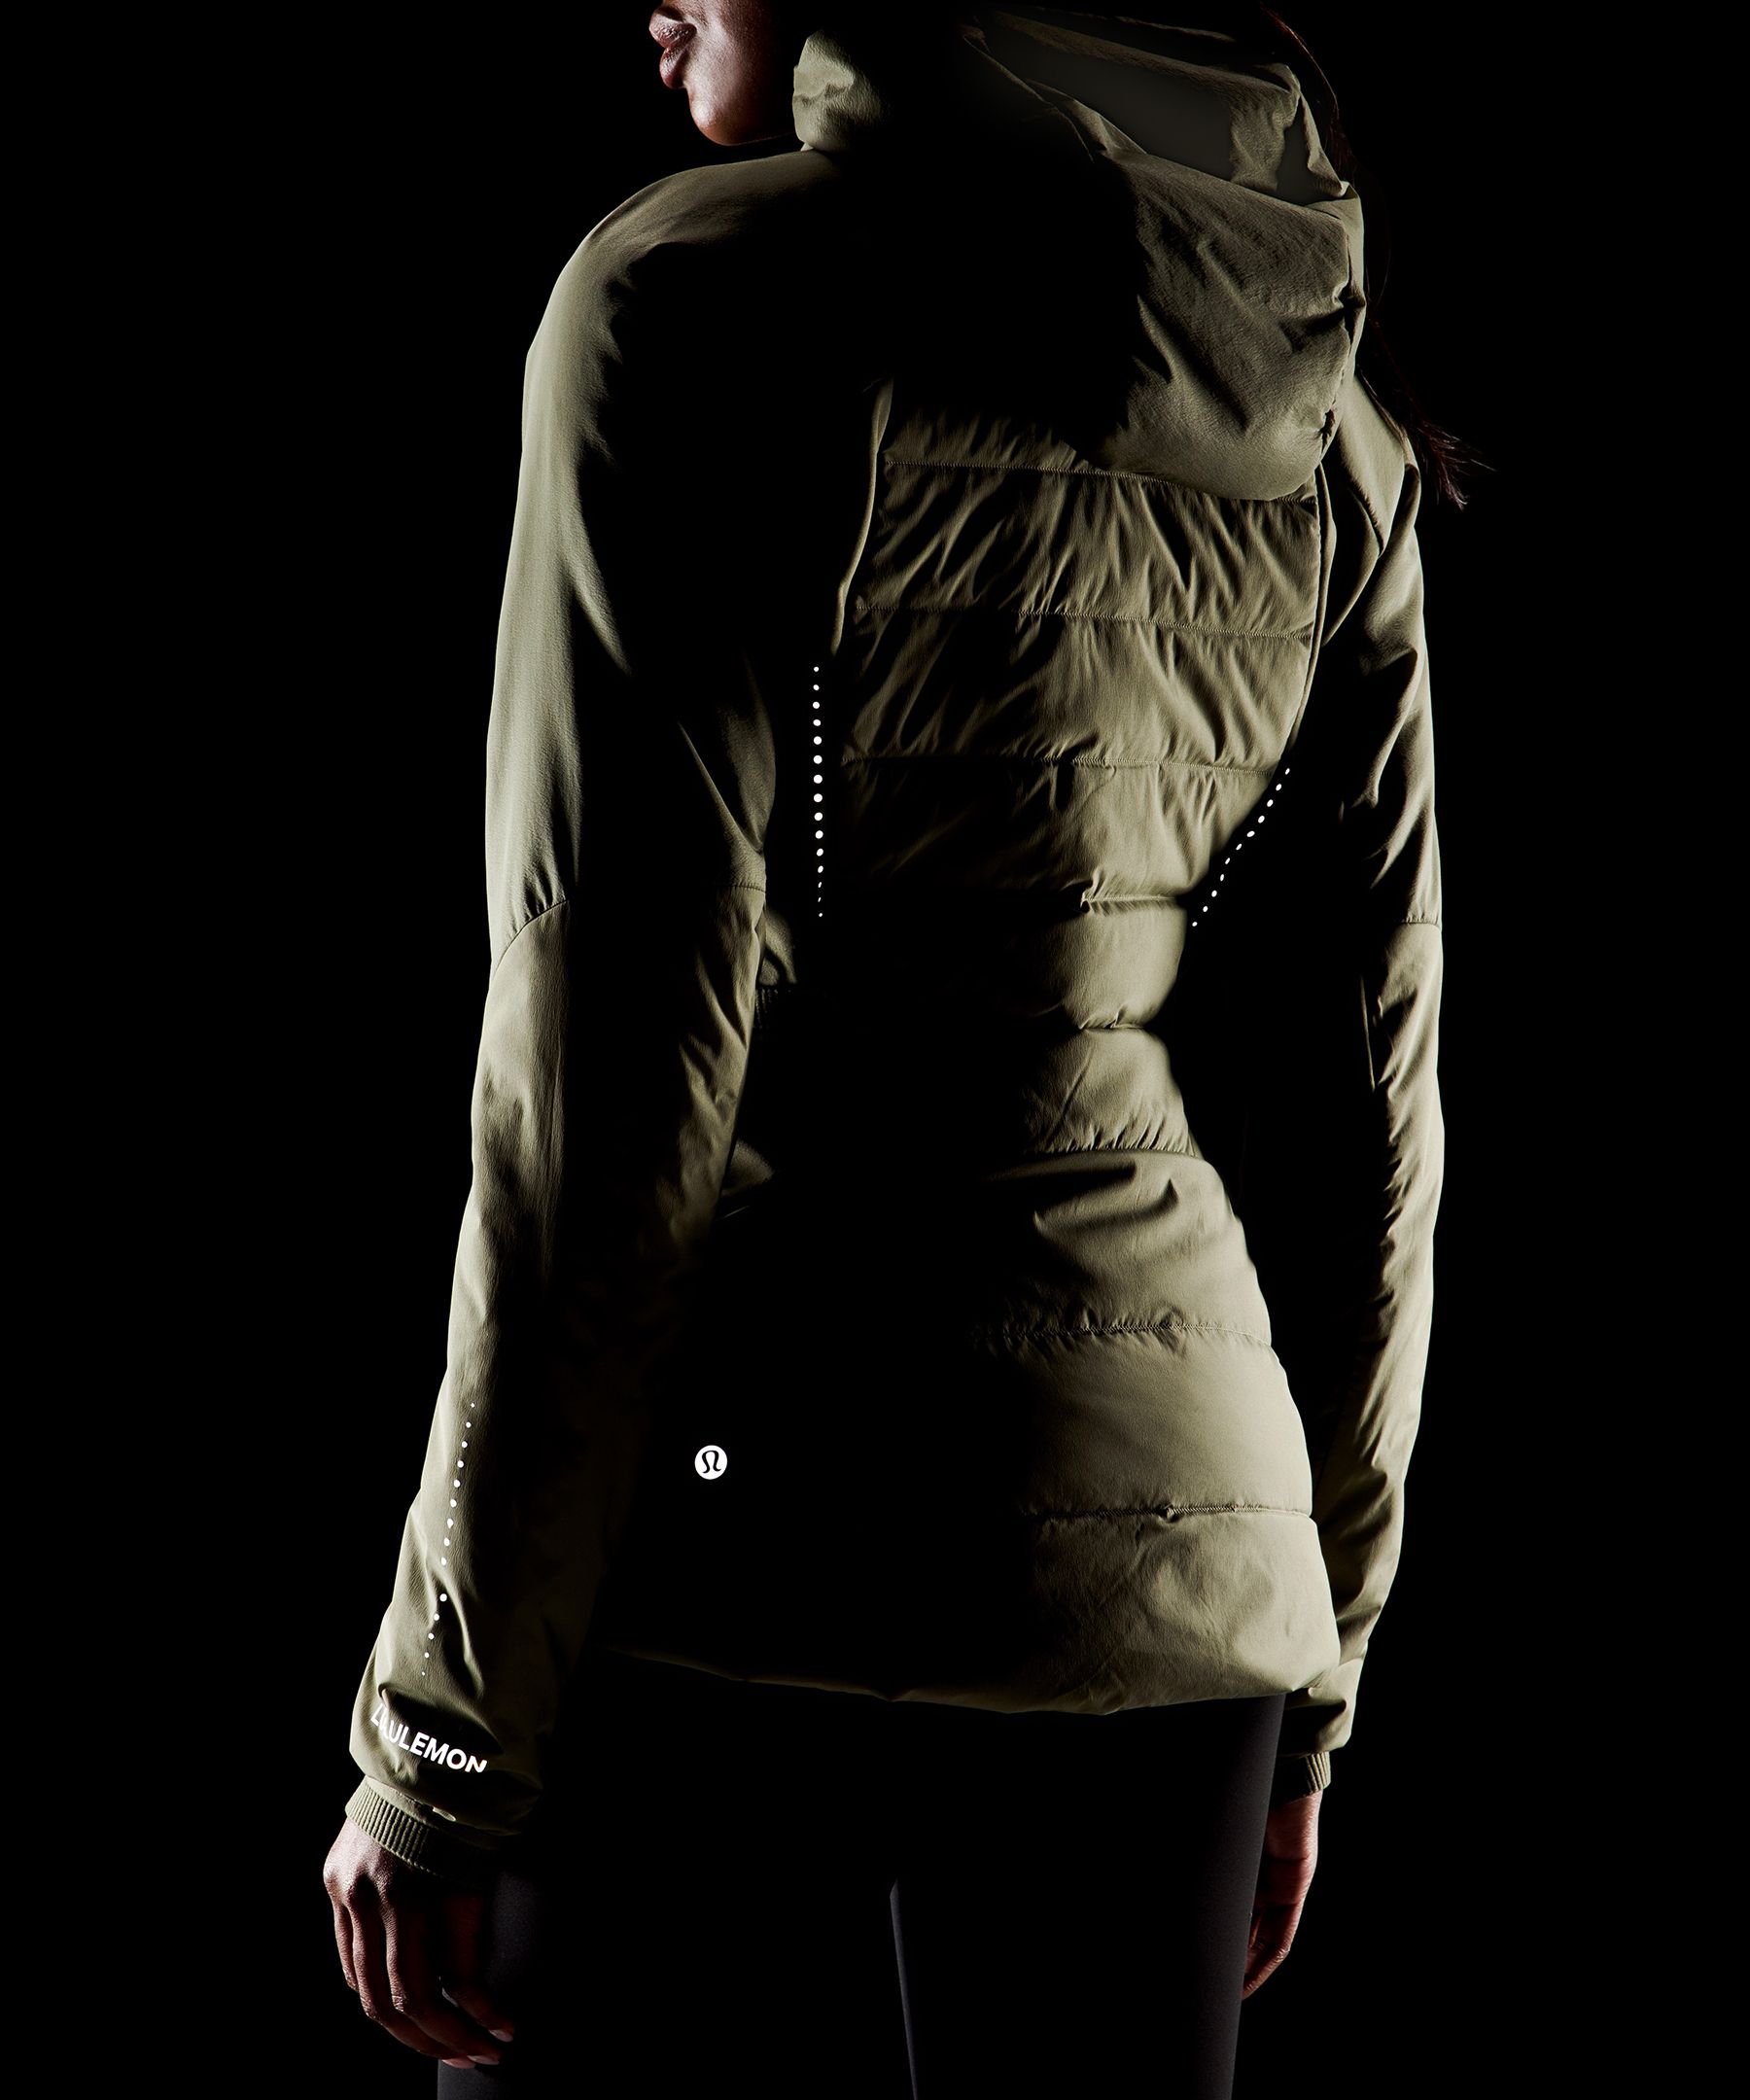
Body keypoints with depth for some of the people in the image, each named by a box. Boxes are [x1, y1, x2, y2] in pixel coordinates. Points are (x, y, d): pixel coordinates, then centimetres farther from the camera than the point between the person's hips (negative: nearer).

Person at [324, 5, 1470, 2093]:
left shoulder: (711, 298, -8)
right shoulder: (1319, 396, 11)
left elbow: (609, 1078, -13)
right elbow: (1371, 1102, 12)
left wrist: (441, 1735, -8)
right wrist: (1300, 1697, 20)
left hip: (743, 1570, -6)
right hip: (1172, 1582, 6)